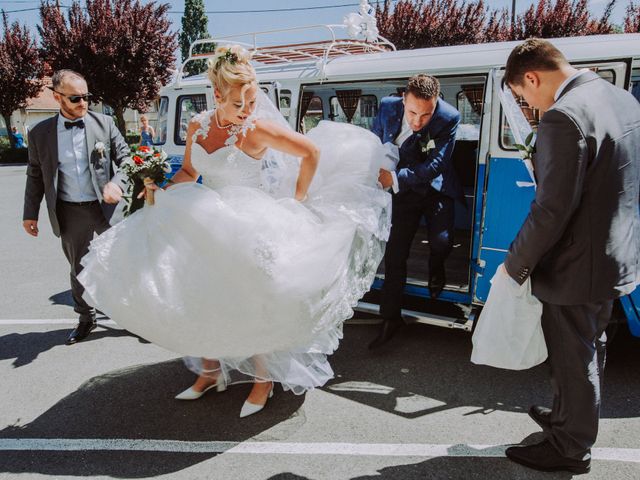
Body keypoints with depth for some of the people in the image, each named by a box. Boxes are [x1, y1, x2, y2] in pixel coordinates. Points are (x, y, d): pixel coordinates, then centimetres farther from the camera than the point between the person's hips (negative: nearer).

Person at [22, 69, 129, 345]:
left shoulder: (104, 123, -1)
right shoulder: (40, 133, 2)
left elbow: (125, 157, 1)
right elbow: (35, 176, 10)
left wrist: (116, 183, -18)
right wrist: (30, 213, 11)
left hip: (106, 207, -1)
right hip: (70, 213, 1)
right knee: (79, 268, 14)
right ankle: (86, 319, 31)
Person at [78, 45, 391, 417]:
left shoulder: (257, 129, -15)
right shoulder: (198, 127, 0)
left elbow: (312, 152, -10)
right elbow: (189, 172, 15)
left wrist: (297, 200, -6)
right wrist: (161, 191, -3)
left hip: (250, 227, -5)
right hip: (207, 226, 6)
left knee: (250, 305, 1)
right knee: (197, 300, 10)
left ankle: (263, 380, 21)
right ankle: (209, 372, 30)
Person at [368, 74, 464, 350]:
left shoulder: (448, 118, -24)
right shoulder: (388, 108, -15)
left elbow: (435, 165, -27)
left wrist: (395, 178, -36)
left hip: (436, 189, -2)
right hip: (404, 192, 2)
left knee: (442, 241, -24)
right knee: (394, 253, 2)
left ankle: (435, 267, 17)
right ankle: (390, 318, 18)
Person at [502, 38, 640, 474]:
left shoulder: (564, 117, -26)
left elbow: (552, 209, -27)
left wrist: (517, 264, -14)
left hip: (577, 267, -9)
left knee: (573, 359, 9)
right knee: (590, 348, 25)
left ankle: (571, 447, 29)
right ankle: (572, 416, 46)